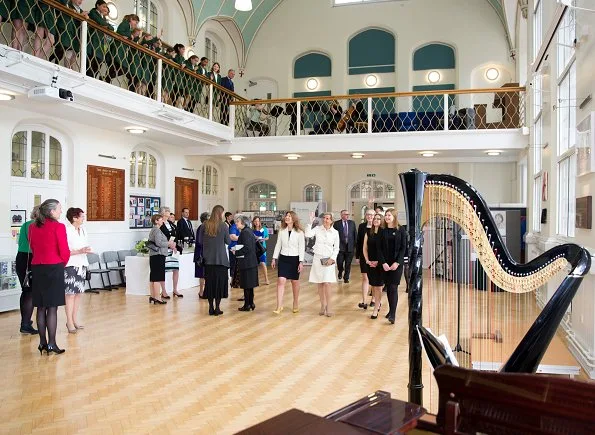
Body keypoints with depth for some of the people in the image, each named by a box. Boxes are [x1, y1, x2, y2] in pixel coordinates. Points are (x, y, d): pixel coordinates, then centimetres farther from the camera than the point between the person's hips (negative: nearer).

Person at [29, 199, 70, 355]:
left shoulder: (32, 227, 8)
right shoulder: (58, 227, -10)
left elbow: (33, 248, 11)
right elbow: (64, 251, -9)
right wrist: (62, 264, 10)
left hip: (37, 269, 6)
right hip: (54, 269, -6)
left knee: (41, 307, 11)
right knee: (52, 307, -1)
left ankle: (42, 342, 17)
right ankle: (51, 344, 2)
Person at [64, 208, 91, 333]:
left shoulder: (83, 230, 10)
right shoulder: (67, 230, -12)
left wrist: (86, 250, -3)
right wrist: (80, 251, -20)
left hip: (81, 265, 7)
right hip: (71, 265, -7)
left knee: (78, 293, 8)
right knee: (70, 294, -4)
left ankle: (74, 320, 18)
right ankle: (69, 322, 4)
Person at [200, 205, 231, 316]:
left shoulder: (204, 225, -2)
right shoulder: (223, 226, -10)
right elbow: (228, 241, -2)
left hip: (208, 259, 3)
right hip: (220, 259, -3)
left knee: (209, 282, 11)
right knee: (220, 282, 6)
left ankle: (211, 307, 15)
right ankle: (217, 308, 8)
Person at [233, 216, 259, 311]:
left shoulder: (245, 232, -16)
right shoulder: (249, 231, 13)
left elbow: (247, 248, -23)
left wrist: (236, 252, -11)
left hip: (246, 263, -9)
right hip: (252, 261, 9)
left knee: (247, 285, -1)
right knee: (250, 285, 15)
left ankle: (247, 305, 5)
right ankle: (251, 303, 21)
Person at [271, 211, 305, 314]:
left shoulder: (299, 232, -6)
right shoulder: (281, 231, 4)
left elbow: (302, 248, -6)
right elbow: (278, 245, 9)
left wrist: (301, 262, -11)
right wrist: (274, 258, 6)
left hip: (294, 259, -2)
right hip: (283, 258, 2)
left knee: (295, 281, 11)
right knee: (281, 281, -10)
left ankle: (296, 304, 30)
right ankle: (279, 306, -9)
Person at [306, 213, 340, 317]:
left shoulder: (335, 232, 0)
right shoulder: (317, 228, 0)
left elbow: (336, 248, 4)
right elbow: (308, 234, -17)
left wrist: (332, 258, -8)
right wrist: (311, 222, -18)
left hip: (329, 260, -1)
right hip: (317, 259, 1)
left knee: (327, 283, -10)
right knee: (320, 284, 6)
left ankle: (328, 307, -2)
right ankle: (323, 305, 16)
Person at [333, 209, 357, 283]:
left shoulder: (352, 223, 6)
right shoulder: (336, 224, -2)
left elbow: (355, 234, 7)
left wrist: (355, 244, 2)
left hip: (350, 246, 2)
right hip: (340, 246, -2)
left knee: (348, 264, 6)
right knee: (339, 262, 0)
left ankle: (346, 278, 20)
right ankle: (340, 272, 33)